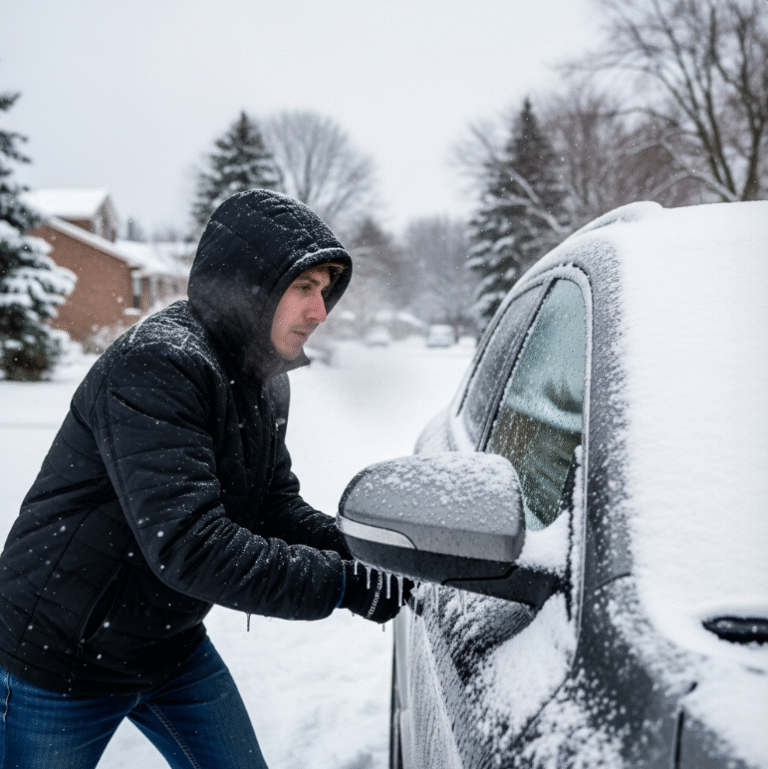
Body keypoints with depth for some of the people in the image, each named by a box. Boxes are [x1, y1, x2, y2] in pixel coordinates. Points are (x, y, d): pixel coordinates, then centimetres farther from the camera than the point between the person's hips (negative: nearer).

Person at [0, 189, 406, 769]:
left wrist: (354, 547, -13)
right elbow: (188, 546, -35)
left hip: (174, 649, 8)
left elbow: (278, 505, 5)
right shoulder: (156, 366, -29)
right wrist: (342, 584, -31)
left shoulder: (265, 381, 3)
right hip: (58, 664, -8)